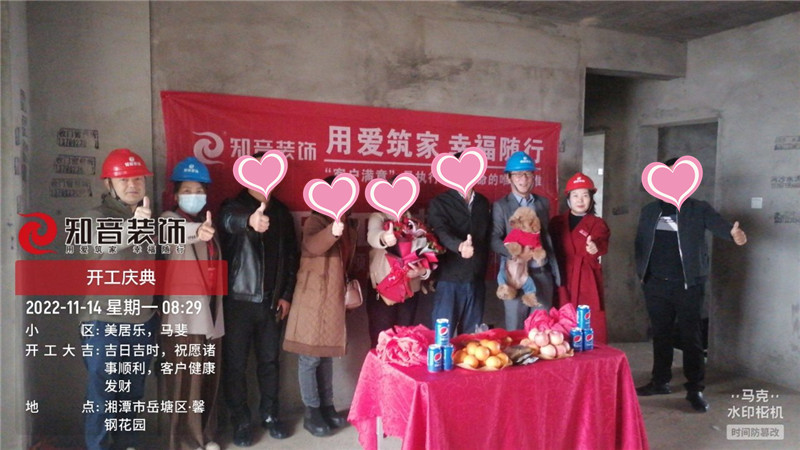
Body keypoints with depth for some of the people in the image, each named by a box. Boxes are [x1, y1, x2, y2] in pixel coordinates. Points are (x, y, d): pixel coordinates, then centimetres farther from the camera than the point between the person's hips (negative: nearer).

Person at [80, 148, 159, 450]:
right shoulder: (96, 217, -11)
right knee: (102, 396, 2)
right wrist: (131, 226, -55)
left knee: (133, 394, 16)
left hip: (143, 322, 5)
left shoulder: (149, 219, 7)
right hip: (104, 324, -5)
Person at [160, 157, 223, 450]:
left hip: (211, 312, 6)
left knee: (209, 379, 12)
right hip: (183, 315, -6)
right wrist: (196, 231, -51)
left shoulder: (209, 223, 15)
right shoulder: (170, 218, -3)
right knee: (186, 382, -3)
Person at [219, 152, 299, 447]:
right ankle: (241, 422, 21)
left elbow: (291, 255, 9)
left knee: (269, 360, 13)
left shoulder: (281, 212, 7)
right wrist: (250, 220, -56)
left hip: (271, 301, 3)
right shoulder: (233, 207, -6)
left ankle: (270, 415, 28)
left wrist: (286, 295, 4)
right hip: (238, 300, -3)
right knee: (235, 364, 6)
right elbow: (231, 221, -32)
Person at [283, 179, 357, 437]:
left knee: (327, 355, 15)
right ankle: (311, 412, 13)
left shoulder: (349, 226, 11)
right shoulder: (315, 221, -10)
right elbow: (312, 246, -32)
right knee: (311, 357, 1)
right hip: (313, 299, -7)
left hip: (335, 300, 7)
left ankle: (327, 407, 26)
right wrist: (332, 231, -49)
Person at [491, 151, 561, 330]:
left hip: (543, 275, 4)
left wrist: (555, 272, 14)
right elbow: (494, 240, -10)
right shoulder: (500, 206, -2)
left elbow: (548, 237, 17)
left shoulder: (543, 203, 12)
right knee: (515, 331, 4)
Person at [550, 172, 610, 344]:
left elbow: (601, 244, -18)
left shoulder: (597, 224, 3)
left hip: (587, 284, -2)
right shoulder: (557, 222, 10)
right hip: (562, 283, 2)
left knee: (593, 331, -4)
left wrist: (595, 248, -40)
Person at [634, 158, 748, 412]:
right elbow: (640, 243, 11)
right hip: (655, 285, 3)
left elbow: (718, 225, -16)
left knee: (691, 337, 0)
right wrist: (641, 272, 3)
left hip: (687, 285, -3)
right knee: (660, 334, 12)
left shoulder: (699, 209, 0)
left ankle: (695, 389, 9)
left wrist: (733, 233, -38)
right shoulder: (649, 210, 9)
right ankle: (660, 381, 24)